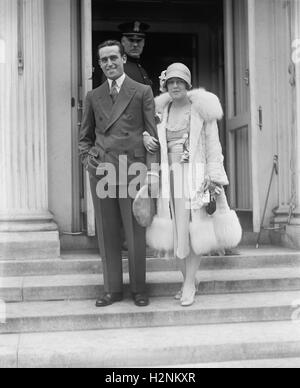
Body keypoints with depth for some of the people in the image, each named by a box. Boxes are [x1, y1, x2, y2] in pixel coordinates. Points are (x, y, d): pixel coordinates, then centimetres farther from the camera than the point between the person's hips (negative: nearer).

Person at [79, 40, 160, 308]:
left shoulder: (142, 92, 6)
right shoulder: (93, 97, 15)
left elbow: (152, 134, 1)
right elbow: (85, 136, 21)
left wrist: (153, 172, -8)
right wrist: (87, 158, 1)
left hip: (132, 169, -3)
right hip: (101, 172, 3)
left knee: (136, 234, 2)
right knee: (107, 234, 7)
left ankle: (139, 289, 16)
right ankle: (113, 289, 18)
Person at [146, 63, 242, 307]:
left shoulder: (202, 108, 0)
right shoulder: (162, 110, 11)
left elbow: (213, 145, -2)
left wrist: (213, 178, -9)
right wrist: (146, 136, 0)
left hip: (195, 172, -4)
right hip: (171, 174, 4)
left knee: (193, 228, -4)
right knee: (177, 229, 5)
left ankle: (189, 283, 5)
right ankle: (190, 279, 19)